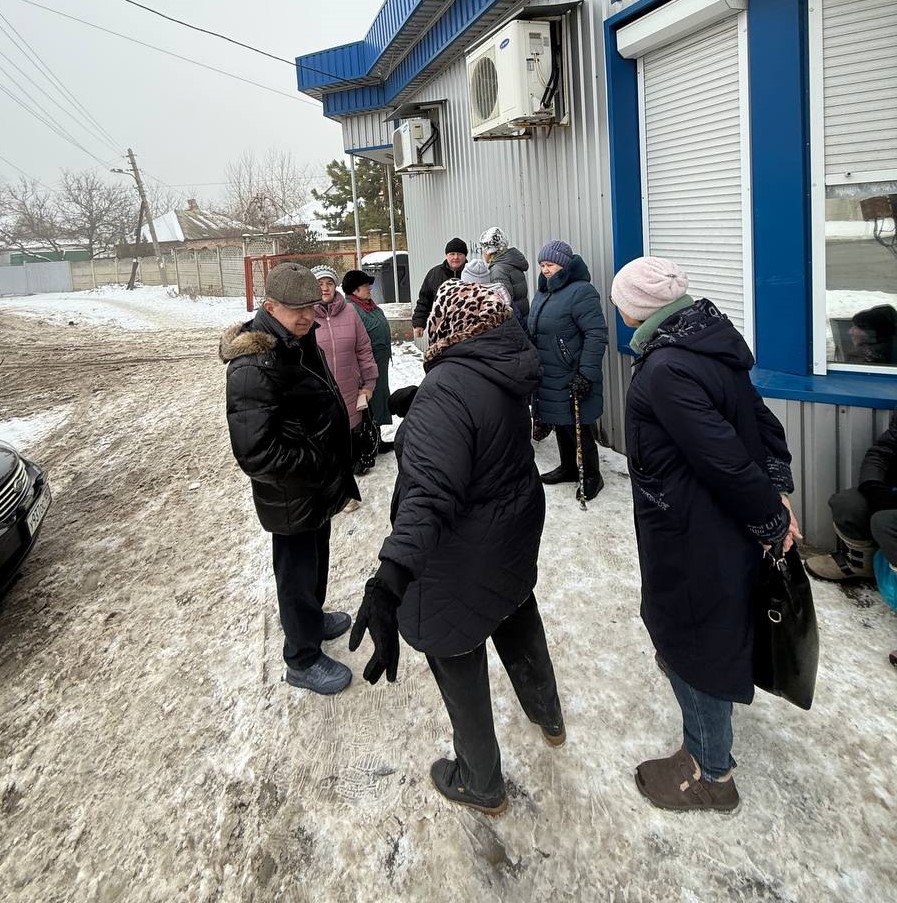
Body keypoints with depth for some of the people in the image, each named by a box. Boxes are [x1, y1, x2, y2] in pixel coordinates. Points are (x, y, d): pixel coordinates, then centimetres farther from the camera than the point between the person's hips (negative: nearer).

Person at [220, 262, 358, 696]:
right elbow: (255, 452, -32)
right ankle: (303, 659, 28)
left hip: (317, 486, 9)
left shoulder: (301, 340, 2)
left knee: (315, 560, 27)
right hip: (290, 497, -9)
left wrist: (334, 470, 13)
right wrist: (315, 465, -22)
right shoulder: (254, 366, -29)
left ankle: (313, 618, 51)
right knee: (298, 571, 9)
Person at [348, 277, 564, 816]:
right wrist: (416, 401, 30)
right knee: (518, 625, 33)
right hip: (517, 537, 9)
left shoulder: (448, 388, -31)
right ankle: (548, 717, 61)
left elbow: (430, 489, -45)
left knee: (459, 667, 14)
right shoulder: (508, 370, -4)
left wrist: (392, 576, -55)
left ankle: (481, 786, 37)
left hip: (461, 560, -8)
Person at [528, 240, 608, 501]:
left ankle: (592, 477, 17)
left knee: (579, 428, 1)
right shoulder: (543, 292, 12)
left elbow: (596, 335, -21)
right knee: (561, 425, 20)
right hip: (548, 378, 9)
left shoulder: (581, 292, -17)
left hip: (572, 380, -9)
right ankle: (568, 468, 36)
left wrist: (586, 375, -24)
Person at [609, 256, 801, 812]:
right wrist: (778, 493, 1)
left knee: (695, 643, 8)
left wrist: (770, 520, -15)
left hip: (692, 536, -10)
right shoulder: (712, 343, 1)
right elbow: (760, 419, 5)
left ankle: (711, 773, 27)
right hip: (725, 525, 10)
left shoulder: (665, 371, -28)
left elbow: (725, 461, -29)